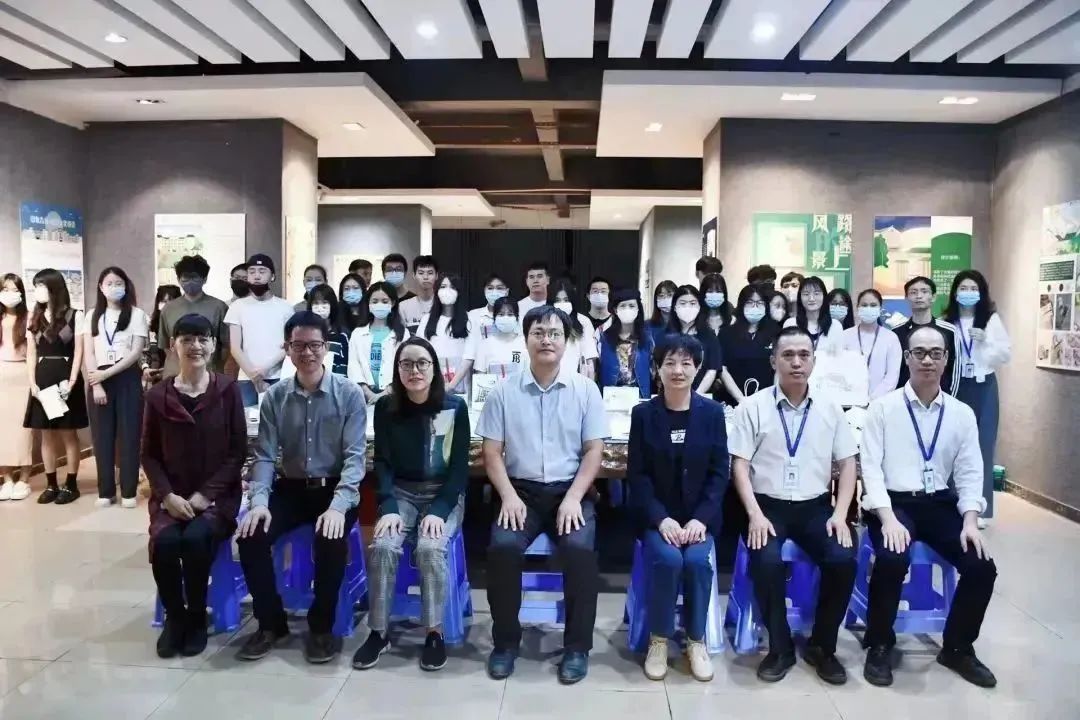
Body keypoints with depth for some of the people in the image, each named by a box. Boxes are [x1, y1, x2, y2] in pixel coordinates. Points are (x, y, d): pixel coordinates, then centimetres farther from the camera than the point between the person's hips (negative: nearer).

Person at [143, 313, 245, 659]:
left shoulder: (228, 390, -3)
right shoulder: (157, 396, 3)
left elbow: (237, 452, -3)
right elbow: (149, 454, 6)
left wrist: (205, 494, -12)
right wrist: (167, 494, -9)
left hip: (217, 495, -2)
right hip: (171, 495, 2)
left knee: (196, 538, -29)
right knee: (164, 541, -26)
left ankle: (197, 617, -3)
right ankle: (174, 616, 2)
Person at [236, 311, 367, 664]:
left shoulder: (349, 394, -8)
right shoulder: (274, 397, 1)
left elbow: (355, 455, -14)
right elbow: (265, 455, -2)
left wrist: (339, 505, -28)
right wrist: (259, 501, -20)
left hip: (335, 489, -3)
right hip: (290, 489, 4)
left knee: (331, 538, -31)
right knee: (251, 535, -19)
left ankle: (322, 626, -6)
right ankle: (270, 622, 5)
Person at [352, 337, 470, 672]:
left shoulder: (455, 406, -7)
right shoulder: (385, 407, -2)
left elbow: (460, 466, -7)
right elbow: (382, 462, -2)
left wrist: (439, 511, -19)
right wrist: (388, 507, -18)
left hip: (445, 494, -2)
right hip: (401, 493, 2)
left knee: (430, 547, -30)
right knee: (383, 546, -26)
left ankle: (435, 633, -12)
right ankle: (379, 632, -8)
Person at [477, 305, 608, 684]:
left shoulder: (585, 389, 1)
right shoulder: (504, 391, 2)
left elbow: (594, 450, 0)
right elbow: (492, 451, 3)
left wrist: (573, 498, -12)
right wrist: (509, 495, -11)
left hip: (570, 490, 0)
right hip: (521, 490, 1)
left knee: (580, 548, -28)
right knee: (502, 547, -26)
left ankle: (577, 646, -7)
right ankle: (506, 641, -2)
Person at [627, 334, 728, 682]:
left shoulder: (712, 412, 1)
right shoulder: (643, 413, -1)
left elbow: (719, 473, -1)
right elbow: (637, 475, -4)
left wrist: (700, 518, -13)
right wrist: (661, 518, -16)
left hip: (699, 514, 1)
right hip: (656, 515, -1)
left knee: (698, 560, -25)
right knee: (668, 559, -26)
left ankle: (696, 640, -1)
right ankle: (658, 639, -4)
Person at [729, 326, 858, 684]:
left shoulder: (830, 409, 7)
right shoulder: (753, 407, -2)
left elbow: (848, 463, 8)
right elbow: (740, 465, -4)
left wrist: (840, 514, -5)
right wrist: (755, 515, -16)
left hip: (816, 507, 3)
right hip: (768, 506, -2)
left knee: (844, 560, -22)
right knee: (766, 561, -29)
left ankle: (822, 646, 4)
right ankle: (780, 648, -3)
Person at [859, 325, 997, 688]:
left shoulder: (962, 414, 7)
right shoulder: (883, 407, -3)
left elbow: (970, 472, 5)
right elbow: (871, 466, -8)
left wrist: (970, 520, -11)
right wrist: (888, 518, -19)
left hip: (941, 504, 4)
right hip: (893, 502, -4)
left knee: (982, 566, -15)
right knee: (892, 560, -30)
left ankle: (958, 647, 14)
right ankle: (879, 646, -3)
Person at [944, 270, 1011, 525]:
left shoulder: (992, 319, 1)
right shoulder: (947, 322, 0)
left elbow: (1006, 353, 0)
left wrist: (985, 341, -14)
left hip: (983, 387, 0)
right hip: (955, 387, 0)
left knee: (982, 444, 3)